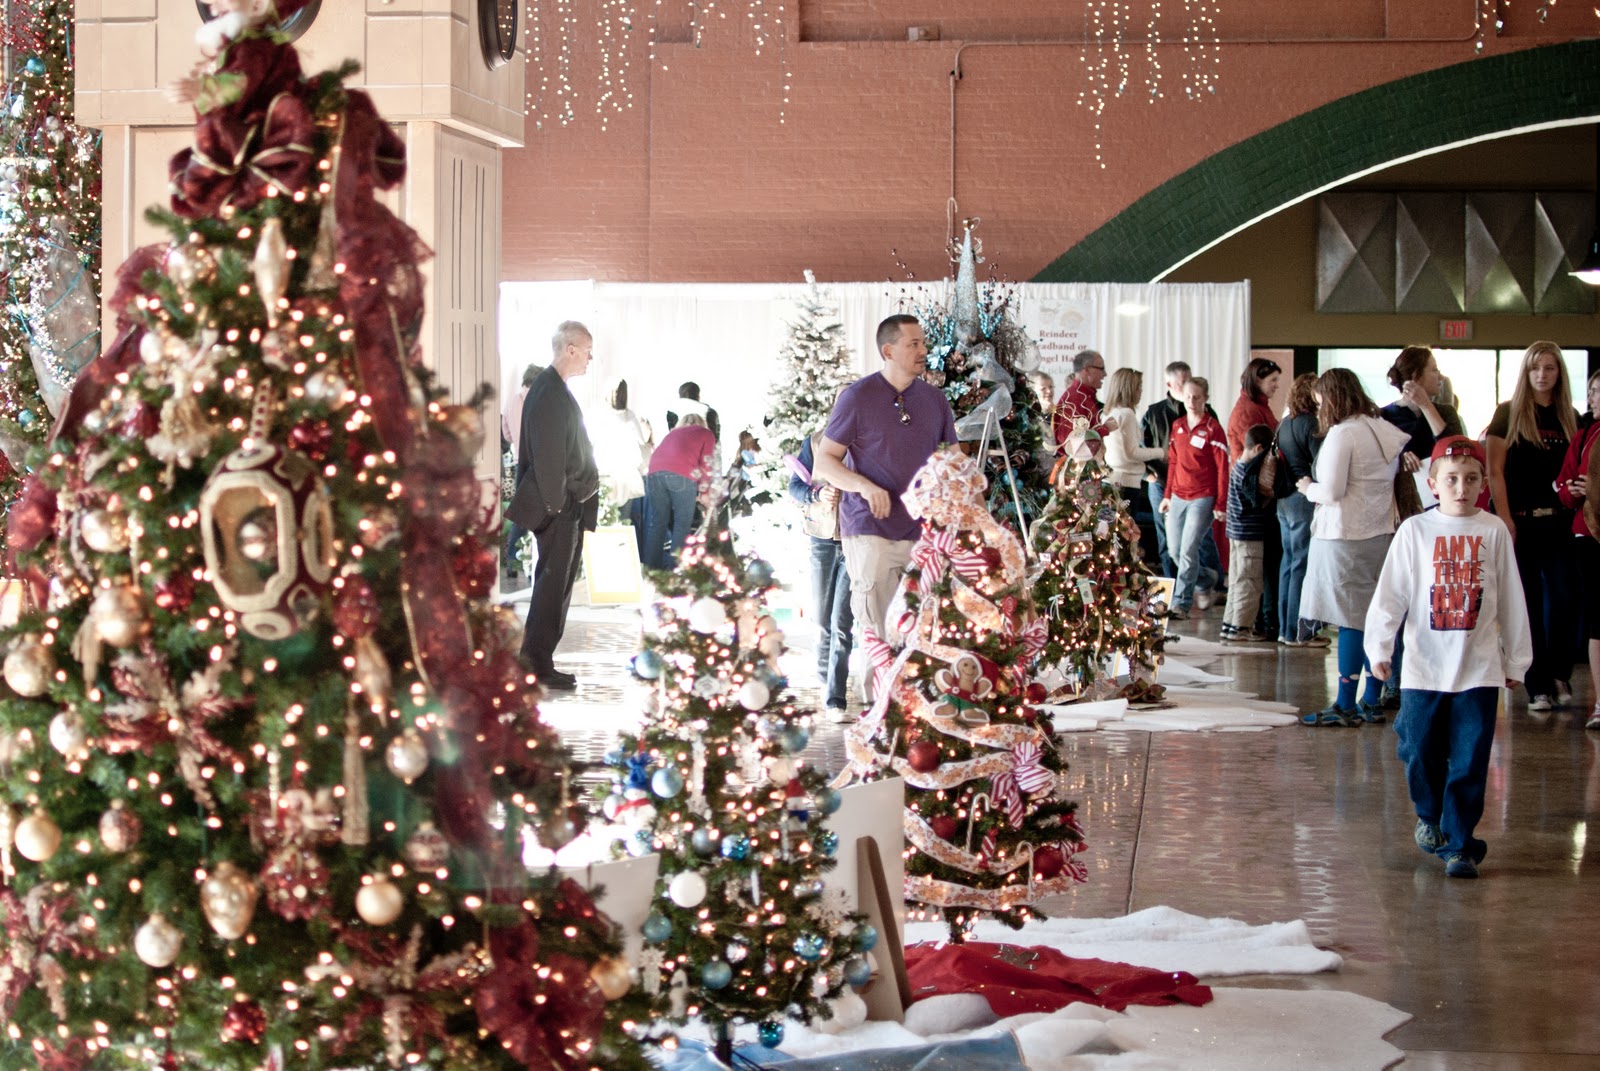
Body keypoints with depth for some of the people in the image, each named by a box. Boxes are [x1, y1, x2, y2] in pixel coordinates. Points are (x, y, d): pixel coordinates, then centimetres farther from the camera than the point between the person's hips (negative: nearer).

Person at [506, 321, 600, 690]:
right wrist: (556, 504, -19)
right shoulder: (550, 393, -18)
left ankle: (537, 661, 19)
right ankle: (537, 664, -1)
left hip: (566, 506, 10)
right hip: (558, 507, -10)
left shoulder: (552, 388, 15)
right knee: (553, 583, -6)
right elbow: (547, 455, -21)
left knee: (556, 583, 13)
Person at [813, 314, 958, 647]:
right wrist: (865, 486, -20)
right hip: (871, 530, -4)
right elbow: (825, 462, -2)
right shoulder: (858, 397, -3)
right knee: (876, 633, -6)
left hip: (923, 533, 4)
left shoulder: (934, 399, 10)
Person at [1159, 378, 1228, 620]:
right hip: (1178, 497, 6)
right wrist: (1168, 495, 16)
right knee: (1174, 549, 8)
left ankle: (1181, 603, -7)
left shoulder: (1213, 429, -6)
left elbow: (1222, 468, -7)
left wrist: (1221, 504, -11)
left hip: (1202, 498, -6)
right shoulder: (1178, 426, 11)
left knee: (1188, 550, -12)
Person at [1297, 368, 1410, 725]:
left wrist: (1308, 487, 4)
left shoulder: (1342, 434, -13)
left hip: (1346, 536, -8)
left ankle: (1345, 706, -3)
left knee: (1351, 620, -6)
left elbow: (1332, 491, -16)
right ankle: (1371, 702, 14)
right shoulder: (1385, 431, 12)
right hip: (1382, 533, 8)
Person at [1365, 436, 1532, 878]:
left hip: (1479, 671, 0)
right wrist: (1378, 647, -7)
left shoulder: (1493, 532, 1)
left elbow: (1512, 603, 7)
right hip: (1423, 668, 0)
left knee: (1470, 763, -1)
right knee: (1420, 754, 6)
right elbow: (1390, 593, -1)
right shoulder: (1415, 531, -1)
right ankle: (1429, 817, 33)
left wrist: (1515, 659, 10)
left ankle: (1459, 844, 6)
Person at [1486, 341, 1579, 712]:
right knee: (1529, 603, 1)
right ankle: (1538, 686, 7)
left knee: (1562, 598, -5)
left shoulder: (1568, 417, 11)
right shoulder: (1509, 413, 0)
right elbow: (1495, 470, -4)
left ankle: (1558, 675, 12)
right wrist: (1504, 518, -11)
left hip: (1558, 521, 3)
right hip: (1521, 521, -3)